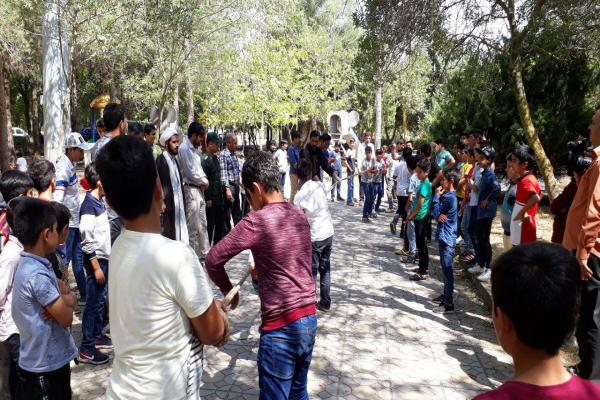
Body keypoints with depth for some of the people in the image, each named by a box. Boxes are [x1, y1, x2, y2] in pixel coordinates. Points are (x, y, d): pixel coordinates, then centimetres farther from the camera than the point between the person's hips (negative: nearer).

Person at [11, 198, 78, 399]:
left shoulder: (37, 265, 2)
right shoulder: (37, 275, -27)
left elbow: (68, 292, 5)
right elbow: (67, 318, -22)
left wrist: (61, 302, -15)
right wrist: (66, 301, -3)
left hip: (49, 360, 9)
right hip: (46, 366, -9)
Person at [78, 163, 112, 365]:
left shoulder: (99, 202, 8)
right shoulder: (89, 205, -18)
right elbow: (87, 239, -20)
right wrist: (96, 267, -19)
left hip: (103, 257, 9)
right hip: (95, 259, -9)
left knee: (101, 300, 17)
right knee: (93, 302, -1)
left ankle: (97, 335, 31)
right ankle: (86, 348, 8)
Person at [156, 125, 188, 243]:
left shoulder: (175, 159, 14)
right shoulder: (161, 160, -10)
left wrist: (183, 205, 16)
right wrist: (162, 203, -19)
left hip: (178, 205, 8)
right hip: (167, 205, -8)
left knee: (180, 234, 9)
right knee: (169, 236, -2)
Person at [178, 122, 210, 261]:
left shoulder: (195, 148, 14)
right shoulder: (184, 148, -13)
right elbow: (190, 171, -16)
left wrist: (204, 180, -2)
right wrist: (204, 181, -4)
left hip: (199, 188, 9)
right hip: (191, 189, -9)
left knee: (202, 224, 14)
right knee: (193, 226, -4)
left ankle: (204, 252, 23)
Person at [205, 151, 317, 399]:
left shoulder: (256, 221, -15)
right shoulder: (300, 216, 5)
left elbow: (213, 261, -9)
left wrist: (228, 290, 8)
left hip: (281, 328, -7)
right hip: (309, 319, 7)